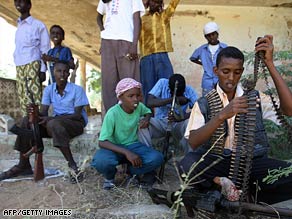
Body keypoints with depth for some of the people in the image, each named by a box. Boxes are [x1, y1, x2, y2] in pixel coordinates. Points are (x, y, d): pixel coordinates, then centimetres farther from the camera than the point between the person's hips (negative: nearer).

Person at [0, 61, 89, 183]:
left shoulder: (77, 89, -10)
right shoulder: (49, 89, 4)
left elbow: (78, 115, -16)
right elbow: (43, 112, -3)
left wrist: (52, 118, -26)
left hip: (76, 123, -5)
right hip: (56, 121, 6)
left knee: (54, 124, -36)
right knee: (27, 121, -13)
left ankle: (72, 166, -33)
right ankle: (23, 165, -7)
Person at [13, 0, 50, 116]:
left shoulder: (38, 25, 4)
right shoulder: (19, 26, 23)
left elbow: (45, 49, -1)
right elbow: (17, 49, 21)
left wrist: (43, 69, -9)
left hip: (33, 64, -6)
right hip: (19, 67, 6)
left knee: (35, 96, -12)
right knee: (23, 99, 2)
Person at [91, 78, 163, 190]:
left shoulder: (139, 107, -9)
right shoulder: (112, 114, -24)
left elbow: (148, 111, 17)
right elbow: (102, 142, -26)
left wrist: (147, 118, -8)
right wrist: (126, 152, -37)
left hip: (133, 145, 4)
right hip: (114, 148, -3)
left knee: (157, 158, -25)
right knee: (100, 161, -38)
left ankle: (132, 171, 7)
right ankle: (110, 176, 1)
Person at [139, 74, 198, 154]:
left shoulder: (189, 90, -11)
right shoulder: (162, 83, -12)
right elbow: (150, 102, -24)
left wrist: (180, 118, -40)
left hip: (178, 124, 0)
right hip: (160, 122, 1)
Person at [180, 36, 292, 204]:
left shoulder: (256, 97, 10)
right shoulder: (204, 104, 4)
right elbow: (193, 142, -10)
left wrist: (269, 63, -12)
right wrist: (222, 115, -26)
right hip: (215, 163, -2)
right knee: (188, 163, -33)